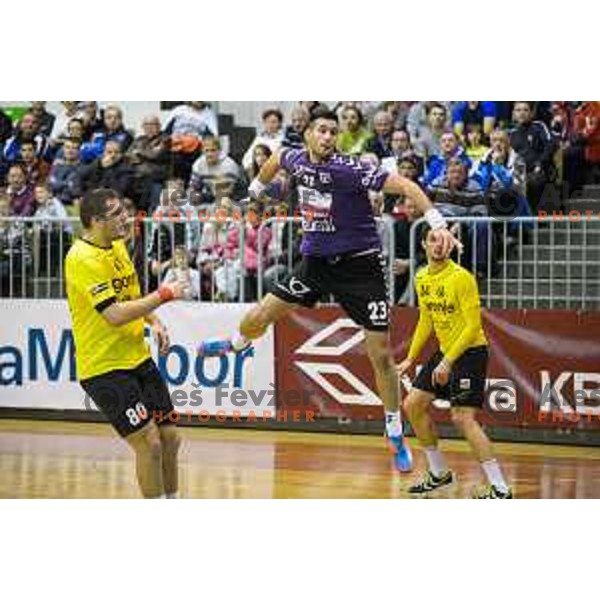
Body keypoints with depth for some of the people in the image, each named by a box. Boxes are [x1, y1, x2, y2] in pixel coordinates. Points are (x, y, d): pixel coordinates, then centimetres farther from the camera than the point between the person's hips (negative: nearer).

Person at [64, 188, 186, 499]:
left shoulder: (117, 245, 9)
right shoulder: (83, 259, -20)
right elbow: (115, 315, -26)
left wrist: (154, 322, 7)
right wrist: (163, 295, -19)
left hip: (138, 358, 9)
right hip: (104, 368, -9)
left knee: (169, 437, 10)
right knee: (149, 443, -12)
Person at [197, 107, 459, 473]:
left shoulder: (351, 169, -20)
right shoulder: (296, 160, -3)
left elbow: (406, 186, -24)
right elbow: (276, 159, 23)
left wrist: (438, 224, -35)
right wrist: (255, 189, 36)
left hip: (360, 264, -4)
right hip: (316, 261, 4)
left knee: (382, 354, -4)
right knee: (258, 319, 1)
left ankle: (396, 434, 13)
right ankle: (237, 345, 39)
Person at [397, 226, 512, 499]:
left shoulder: (461, 277, -19)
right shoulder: (422, 279, 5)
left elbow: (473, 326, -21)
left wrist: (448, 362, -25)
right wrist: (410, 358, 19)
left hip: (470, 351, -9)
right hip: (445, 351, 9)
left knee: (462, 417, -18)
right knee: (413, 405, 9)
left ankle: (500, 489, -17)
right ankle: (439, 473, 23)